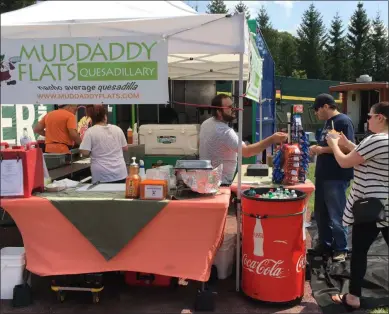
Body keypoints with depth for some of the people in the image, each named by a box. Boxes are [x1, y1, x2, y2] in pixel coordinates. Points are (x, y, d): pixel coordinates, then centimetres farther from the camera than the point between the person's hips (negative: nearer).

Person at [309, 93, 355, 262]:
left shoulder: (343, 121, -13)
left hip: (337, 177, -9)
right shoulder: (328, 122, 15)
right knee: (321, 213, 15)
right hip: (323, 175, 9)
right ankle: (325, 244, 27)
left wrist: (323, 149, -18)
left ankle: (341, 248, 13)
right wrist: (317, 148, 4)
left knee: (336, 215, 0)